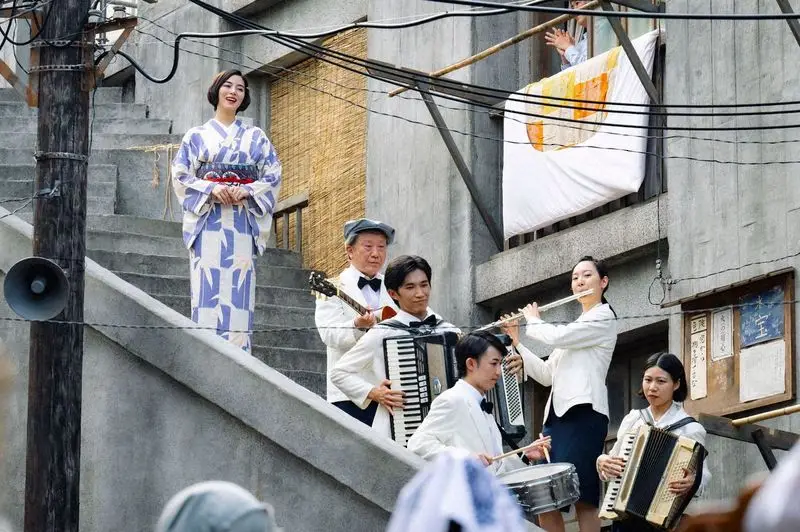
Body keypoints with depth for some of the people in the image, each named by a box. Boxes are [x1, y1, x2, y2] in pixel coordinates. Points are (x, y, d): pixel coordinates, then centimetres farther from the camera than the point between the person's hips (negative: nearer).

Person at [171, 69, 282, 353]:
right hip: (207, 221, -1)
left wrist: (246, 192, -9)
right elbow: (181, 176, 4)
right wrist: (211, 189, -13)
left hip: (243, 222, 1)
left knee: (238, 286, -6)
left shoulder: (256, 137, 16)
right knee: (208, 285, -9)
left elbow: (273, 177, 9)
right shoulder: (197, 136, 11)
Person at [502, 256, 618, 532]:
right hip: (557, 413, 9)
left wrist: (533, 322, 6)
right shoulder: (575, 327, 28)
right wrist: (517, 344, 15)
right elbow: (546, 374, 24)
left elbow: (557, 337, -14)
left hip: (583, 413, -9)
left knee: (582, 498, -16)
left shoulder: (603, 317, 1)